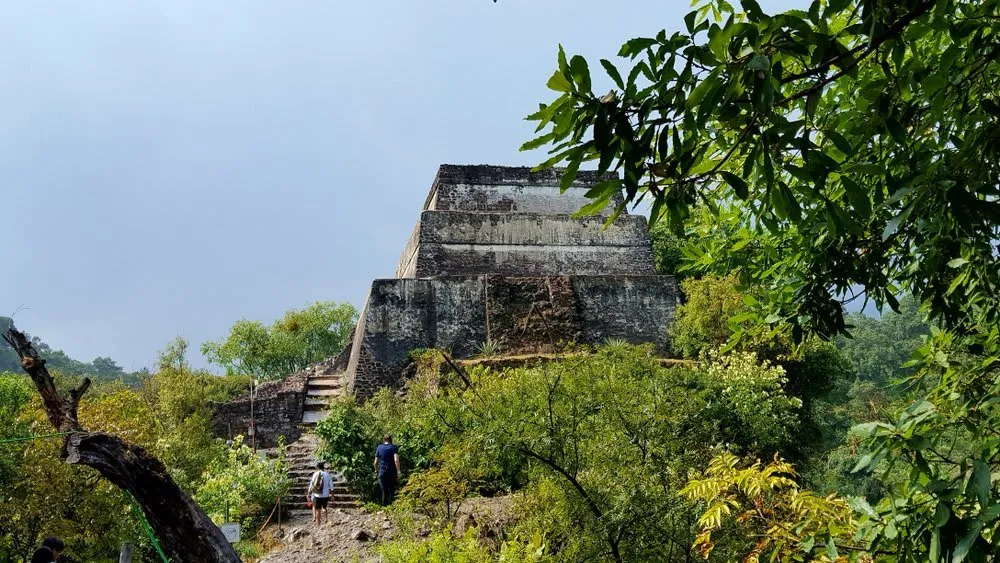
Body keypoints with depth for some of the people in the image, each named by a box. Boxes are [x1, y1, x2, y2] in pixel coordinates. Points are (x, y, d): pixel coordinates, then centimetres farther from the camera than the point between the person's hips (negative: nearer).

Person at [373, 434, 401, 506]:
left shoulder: (379, 448, 6)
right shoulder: (394, 448, 0)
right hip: (392, 472, -1)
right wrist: (399, 472, -11)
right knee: (392, 490, 12)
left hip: (382, 472, 1)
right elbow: (396, 460, -13)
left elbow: (376, 462, 9)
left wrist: (376, 471, 24)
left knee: (384, 491, 3)